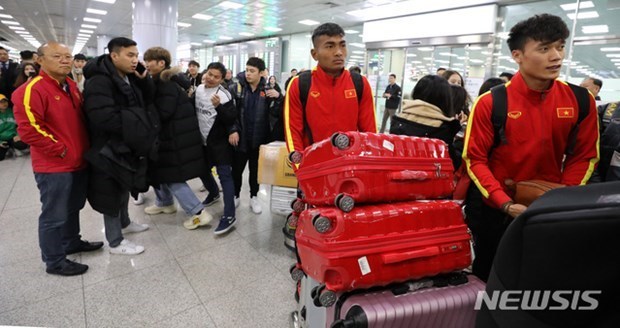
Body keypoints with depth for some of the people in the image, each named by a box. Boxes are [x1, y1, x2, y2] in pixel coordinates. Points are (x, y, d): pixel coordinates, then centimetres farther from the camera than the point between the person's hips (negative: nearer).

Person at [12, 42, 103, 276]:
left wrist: (83, 149, 11)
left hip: (78, 162, 8)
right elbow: (28, 129, -22)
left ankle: (72, 243, 40)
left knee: (73, 208, 22)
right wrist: (60, 150, -17)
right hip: (54, 166, -8)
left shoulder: (71, 86, 11)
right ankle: (54, 262, 18)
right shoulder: (32, 90, -16)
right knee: (54, 215, 3)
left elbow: (82, 118, 21)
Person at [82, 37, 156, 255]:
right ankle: (116, 242, 16)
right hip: (110, 148, -9)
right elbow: (104, 117, -31)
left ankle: (125, 223, 43)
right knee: (112, 193, 3)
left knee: (124, 188, 23)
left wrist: (144, 79, -8)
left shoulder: (130, 78, 8)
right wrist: (134, 122, -20)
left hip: (128, 145, 9)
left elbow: (147, 102, 7)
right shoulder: (99, 82, -21)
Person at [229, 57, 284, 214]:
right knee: (237, 169, 11)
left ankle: (253, 197, 31)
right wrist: (232, 130, -14)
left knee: (256, 170, 14)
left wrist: (278, 98, -21)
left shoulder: (268, 90, -2)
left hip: (259, 138, 0)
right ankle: (235, 195, 31)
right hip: (240, 137, 0)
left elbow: (276, 113, -5)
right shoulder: (237, 88, -3)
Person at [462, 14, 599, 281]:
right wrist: (504, 203, -22)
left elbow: (584, 156, 3)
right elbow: (475, 159, -13)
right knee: (487, 274, 14)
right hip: (492, 206, -3)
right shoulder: (490, 103, -16)